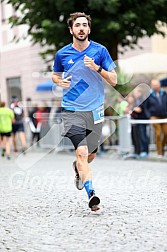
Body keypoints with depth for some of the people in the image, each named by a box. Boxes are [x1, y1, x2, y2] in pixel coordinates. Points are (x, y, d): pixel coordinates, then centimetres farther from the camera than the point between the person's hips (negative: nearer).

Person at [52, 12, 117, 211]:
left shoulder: (100, 51, -1)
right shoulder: (62, 54, 1)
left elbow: (113, 80, -1)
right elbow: (55, 75, 20)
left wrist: (97, 68, -17)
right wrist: (60, 82, -4)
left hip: (95, 110, 2)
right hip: (72, 110, -2)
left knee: (91, 154, 14)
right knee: (81, 151, -17)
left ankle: (78, 168, 48)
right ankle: (91, 193, -19)